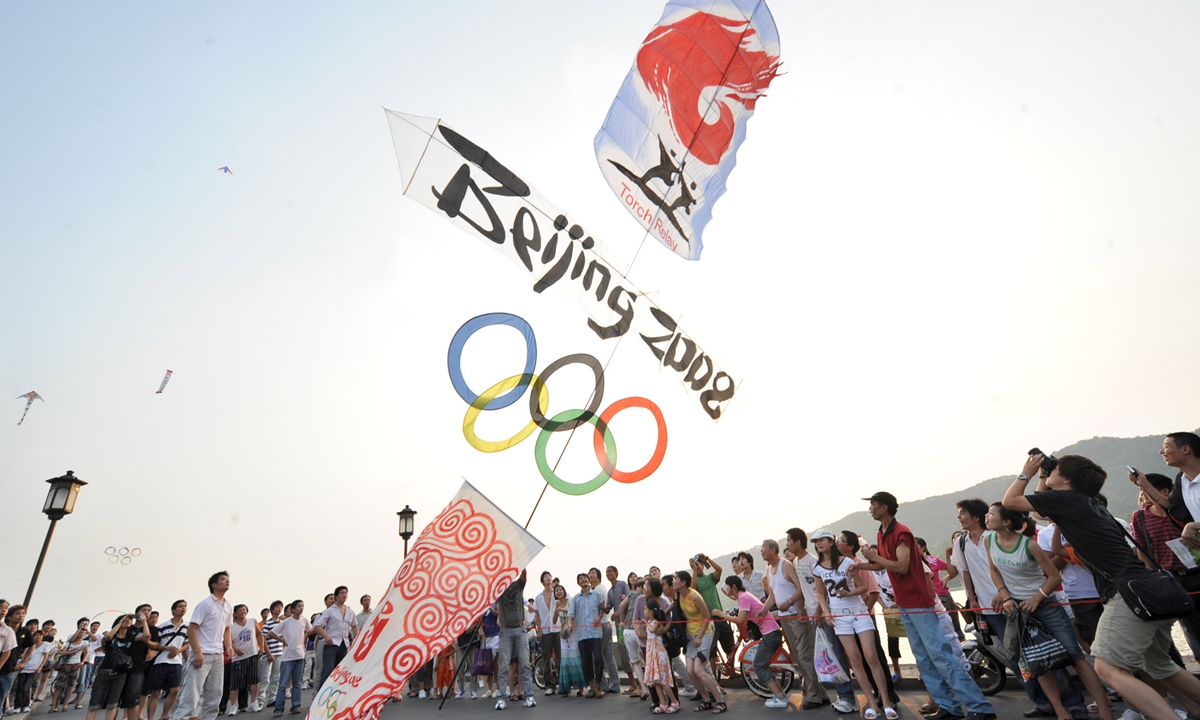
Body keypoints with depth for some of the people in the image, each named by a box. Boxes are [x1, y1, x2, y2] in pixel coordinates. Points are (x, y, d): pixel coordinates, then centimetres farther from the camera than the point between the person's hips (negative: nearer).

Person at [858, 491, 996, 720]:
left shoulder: (901, 532, -18)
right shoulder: (882, 534, 10)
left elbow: (902, 567, -25)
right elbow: (883, 564, 17)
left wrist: (874, 556, -17)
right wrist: (861, 565, 6)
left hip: (919, 602, -9)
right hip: (904, 604, 9)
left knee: (939, 654, -8)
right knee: (923, 658, 10)